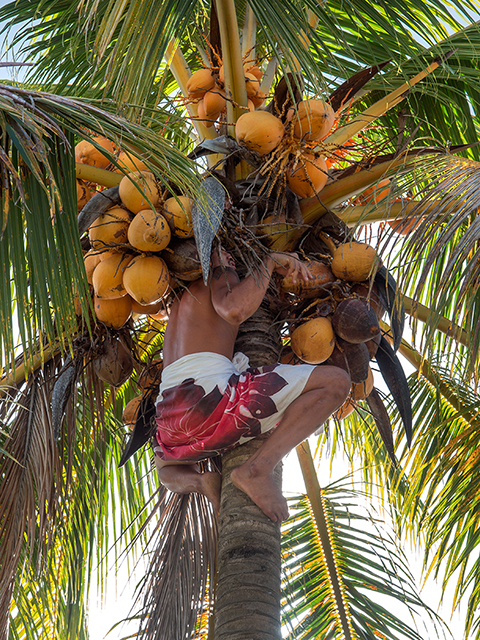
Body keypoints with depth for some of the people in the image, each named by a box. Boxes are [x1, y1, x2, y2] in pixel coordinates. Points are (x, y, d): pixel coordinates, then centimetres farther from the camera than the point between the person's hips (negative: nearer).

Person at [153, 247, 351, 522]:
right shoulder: (221, 268, 11)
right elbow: (234, 310, -12)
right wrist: (269, 262, 1)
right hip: (210, 394, -8)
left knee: (168, 470, 43)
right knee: (336, 381, -3)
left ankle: (199, 482, 6)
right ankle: (258, 469, -13)